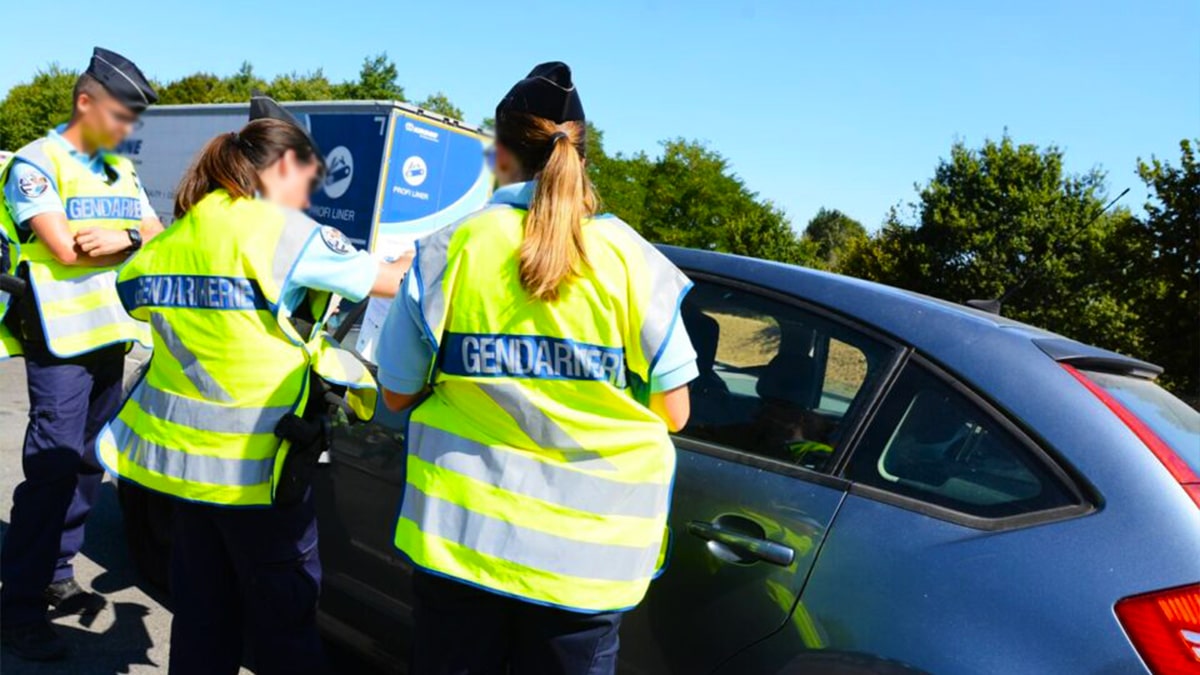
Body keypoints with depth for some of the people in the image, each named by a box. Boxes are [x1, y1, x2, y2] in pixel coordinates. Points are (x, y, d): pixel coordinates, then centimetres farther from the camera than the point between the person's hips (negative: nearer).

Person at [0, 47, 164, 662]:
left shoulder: (121, 170, 14)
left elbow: (159, 240, 8)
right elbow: (67, 249, -18)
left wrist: (123, 238, -13)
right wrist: (131, 240, -5)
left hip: (112, 336, 7)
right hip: (61, 341, -7)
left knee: (88, 467, 12)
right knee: (52, 470, -6)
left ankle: (55, 576, 26)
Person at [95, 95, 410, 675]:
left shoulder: (174, 236, 8)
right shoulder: (282, 230, -12)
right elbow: (392, 281, -8)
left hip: (182, 451, 7)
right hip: (255, 460, -7)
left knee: (203, 615, 18)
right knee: (284, 617, 6)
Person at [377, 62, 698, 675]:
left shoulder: (449, 249, -5)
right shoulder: (630, 258, -6)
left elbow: (397, 396, 2)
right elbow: (673, 414, -1)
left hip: (461, 537, 0)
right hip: (588, 554, 0)